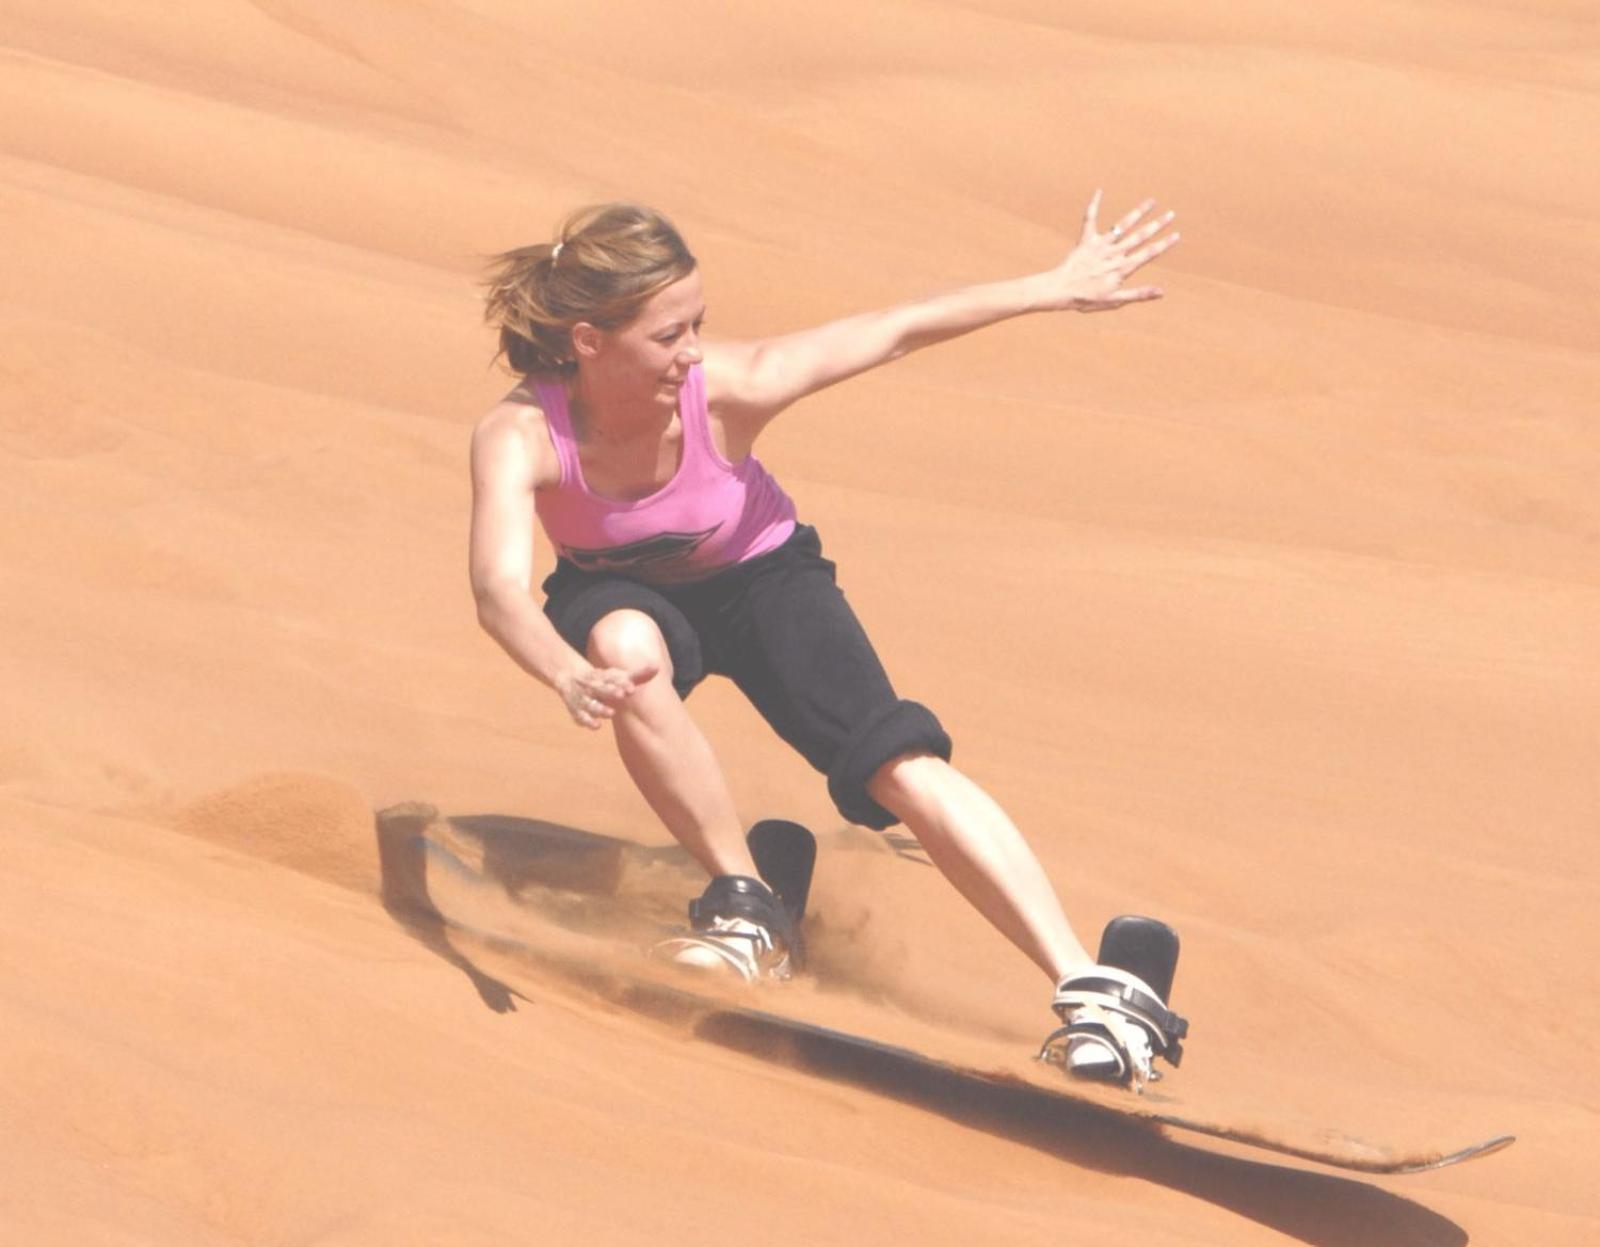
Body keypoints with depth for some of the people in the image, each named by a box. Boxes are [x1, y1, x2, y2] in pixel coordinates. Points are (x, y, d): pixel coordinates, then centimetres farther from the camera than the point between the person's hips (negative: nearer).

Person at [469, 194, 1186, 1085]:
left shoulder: (727, 388, -30)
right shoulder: (520, 437, -33)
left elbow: (897, 333, -21)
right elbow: (500, 587, -49)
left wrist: (1058, 289, -16)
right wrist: (571, 677, -70)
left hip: (758, 579, 0)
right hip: (625, 593, 0)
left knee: (905, 766, -21)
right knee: (627, 648, -37)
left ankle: (1096, 989, -24)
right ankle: (747, 906, -17)